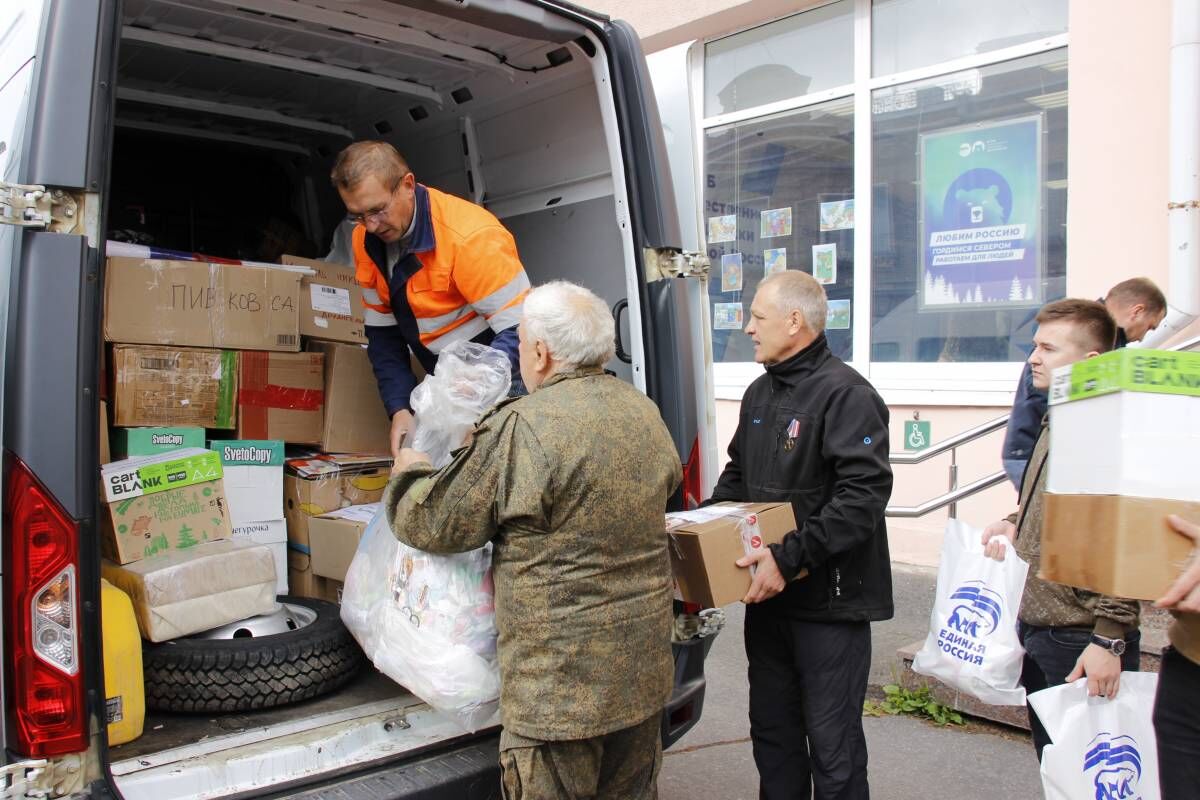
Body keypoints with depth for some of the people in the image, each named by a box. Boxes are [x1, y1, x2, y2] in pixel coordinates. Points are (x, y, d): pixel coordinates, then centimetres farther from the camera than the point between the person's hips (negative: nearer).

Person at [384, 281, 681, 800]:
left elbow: (436, 524, -13)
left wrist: (408, 475, 9)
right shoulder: (644, 413, 4)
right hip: (644, 671, 8)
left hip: (560, 685, -7)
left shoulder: (524, 427, -21)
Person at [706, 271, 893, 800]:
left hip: (830, 600, -8)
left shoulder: (845, 393, -15)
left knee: (832, 744, 4)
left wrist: (790, 558, -26)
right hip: (768, 597, 8)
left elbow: (864, 494, -23)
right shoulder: (759, 393, 12)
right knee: (772, 732, 19)